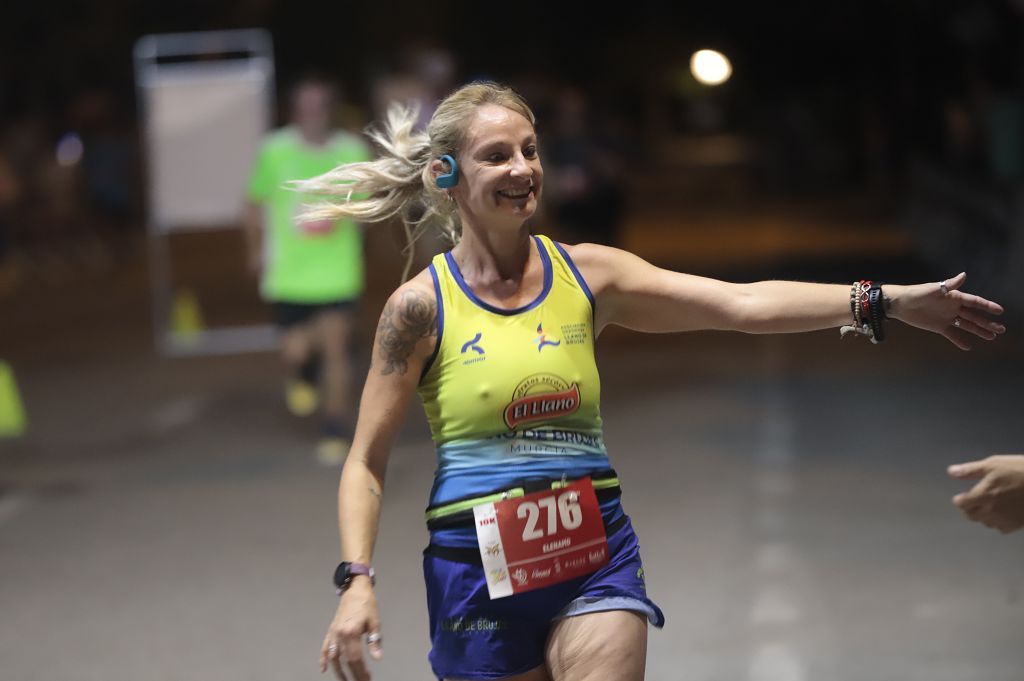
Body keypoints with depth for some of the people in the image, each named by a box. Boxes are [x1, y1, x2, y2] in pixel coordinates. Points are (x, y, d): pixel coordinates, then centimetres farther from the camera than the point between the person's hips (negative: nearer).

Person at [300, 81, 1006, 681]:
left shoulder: (586, 274, 3)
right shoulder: (421, 305, -4)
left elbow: (742, 304, -5)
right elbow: (366, 462, -1)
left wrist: (886, 301, -14)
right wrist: (357, 580, -14)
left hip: (595, 555, 2)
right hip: (477, 568, -1)